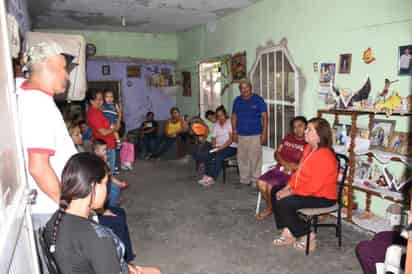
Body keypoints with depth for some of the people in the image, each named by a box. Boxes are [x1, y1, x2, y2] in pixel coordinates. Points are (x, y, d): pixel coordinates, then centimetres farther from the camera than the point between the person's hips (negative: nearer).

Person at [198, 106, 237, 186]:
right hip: (218, 147, 5)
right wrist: (214, 145, -7)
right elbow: (213, 138, 15)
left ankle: (211, 178, -30)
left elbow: (231, 139, -12)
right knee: (209, 155, -24)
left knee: (218, 155, -32)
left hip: (231, 147, -5)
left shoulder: (230, 123, -3)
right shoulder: (216, 125, 16)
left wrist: (222, 146, -21)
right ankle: (207, 176, -26)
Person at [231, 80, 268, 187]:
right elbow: (234, 116, 14)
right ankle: (244, 179, 24)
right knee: (242, 158, 10)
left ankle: (255, 180, 10)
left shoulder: (258, 100, -3)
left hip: (255, 135, -4)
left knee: (255, 158, -3)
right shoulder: (237, 101, 9)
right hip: (241, 135, 4)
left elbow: (264, 117, -5)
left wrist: (264, 133, -10)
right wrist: (234, 132, 8)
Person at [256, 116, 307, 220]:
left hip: (292, 174, -6)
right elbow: (277, 153, 12)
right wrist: (285, 163, -6)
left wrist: (290, 166, -16)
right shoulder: (288, 137, 12)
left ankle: (270, 209, 8)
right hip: (279, 169, 6)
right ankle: (270, 207, 11)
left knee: (270, 186, -23)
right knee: (261, 182, -13)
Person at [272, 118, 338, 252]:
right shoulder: (308, 147, 3)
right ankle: (287, 232, 9)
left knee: (284, 203, -21)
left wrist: (291, 192, -21)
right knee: (275, 193, 7)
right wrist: (287, 187, -1)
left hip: (322, 196, -10)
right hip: (307, 190, 10)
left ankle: (306, 237, -1)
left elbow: (314, 186, -28)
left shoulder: (324, 156, -27)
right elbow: (299, 171, 10)